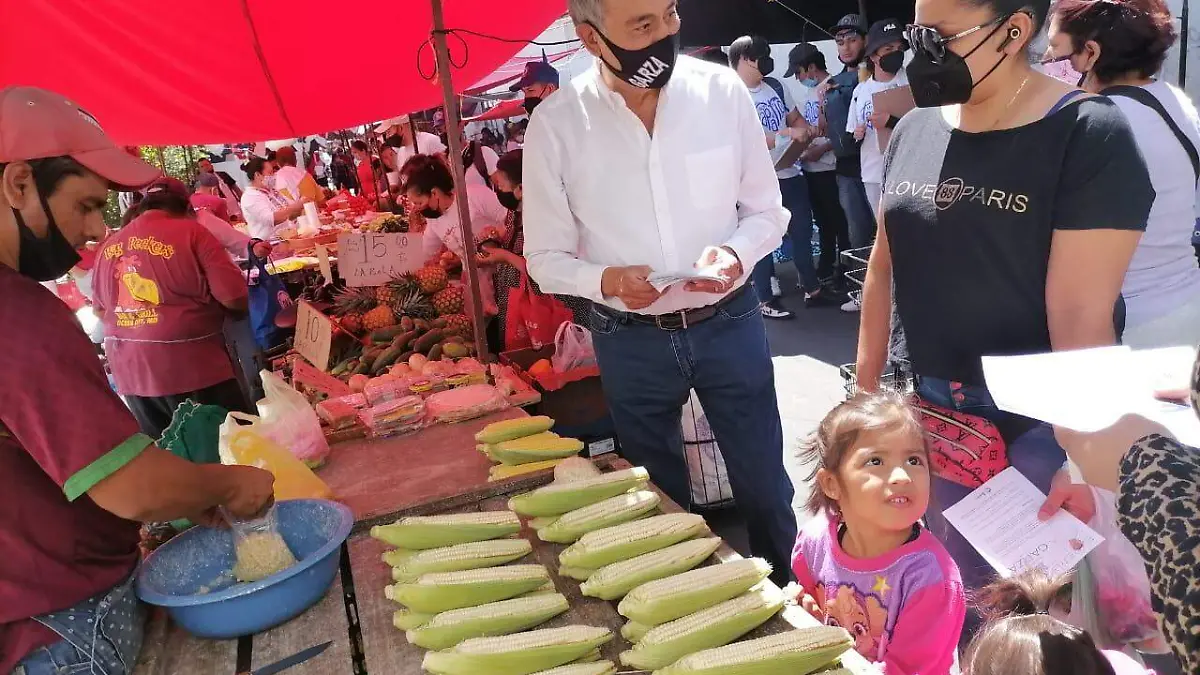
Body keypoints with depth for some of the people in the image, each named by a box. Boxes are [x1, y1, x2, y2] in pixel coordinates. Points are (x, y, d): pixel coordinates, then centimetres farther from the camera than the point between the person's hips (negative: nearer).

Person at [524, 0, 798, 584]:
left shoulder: (722, 91, -8)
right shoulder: (556, 125, -10)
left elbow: (767, 211, 2)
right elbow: (547, 259, -3)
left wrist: (735, 253, -19)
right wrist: (606, 281, -23)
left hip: (729, 324, 1)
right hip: (631, 342, 0)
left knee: (765, 487, 16)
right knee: (662, 503, 19)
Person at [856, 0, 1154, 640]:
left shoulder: (1087, 135, -15)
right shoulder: (914, 130, 2)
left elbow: (1082, 315, -19)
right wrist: (865, 391, 10)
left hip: (1041, 419, -5)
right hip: (936, 409, 5)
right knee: (963, 593, 19)